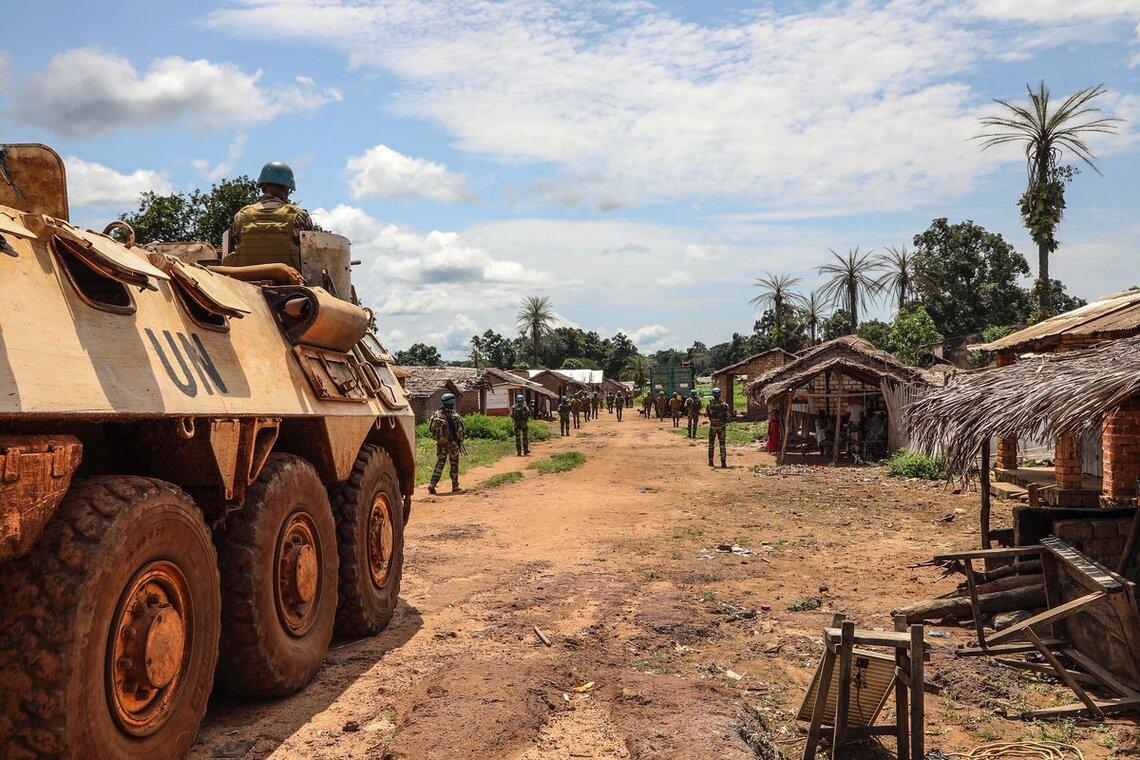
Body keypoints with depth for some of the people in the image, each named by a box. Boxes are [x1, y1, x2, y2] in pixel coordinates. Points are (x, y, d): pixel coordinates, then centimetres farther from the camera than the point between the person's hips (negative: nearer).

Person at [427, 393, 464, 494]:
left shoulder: (436, 415, -1)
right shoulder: (455, 416, -13)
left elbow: (430, 428, 3)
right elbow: (459, 432, -14)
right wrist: (460, 443, -2)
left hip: (440, 444, 4)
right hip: (452, 444, -4)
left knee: (439, 464, 11)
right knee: (454, 465, 8)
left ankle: (432, 485, 0)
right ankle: (455, 487, 14)